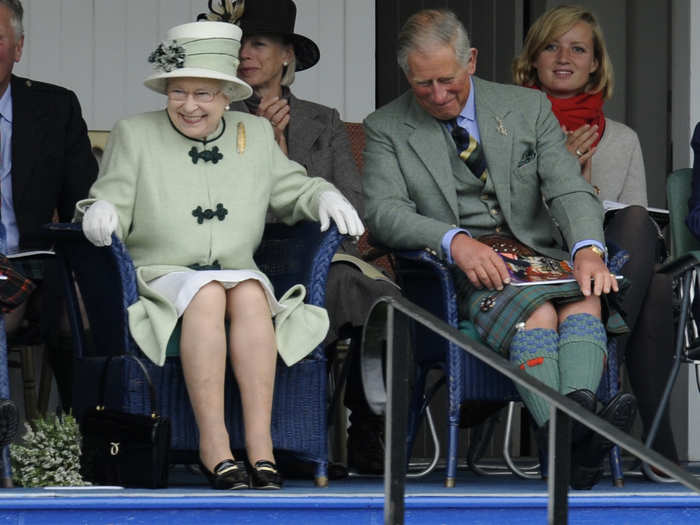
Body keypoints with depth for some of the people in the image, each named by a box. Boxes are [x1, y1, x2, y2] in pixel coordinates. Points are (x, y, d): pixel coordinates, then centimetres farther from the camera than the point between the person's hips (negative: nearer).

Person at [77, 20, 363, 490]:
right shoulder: (134, 136, 5)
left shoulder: (257, 135, 13)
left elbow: (292, 192, 21)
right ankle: (214, 447, -39)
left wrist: (323, 195, -2)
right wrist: (100, 210, -25)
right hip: (160, 276, -2)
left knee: (249, 293, -33)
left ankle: (260, 445, -39)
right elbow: (112, 209, -1)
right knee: (207, 294, -36)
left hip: (240, 275, 2)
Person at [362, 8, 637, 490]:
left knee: (585, 301, -33)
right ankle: (569, 435, -58)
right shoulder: (387, 129, 8)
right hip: (454, 272, -3)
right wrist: (456, 241, -26)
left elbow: (570, 190, 2)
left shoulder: (529, 108, 13)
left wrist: (588, 250, -21)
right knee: (536, 313, -35)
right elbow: (384, 211, -7)